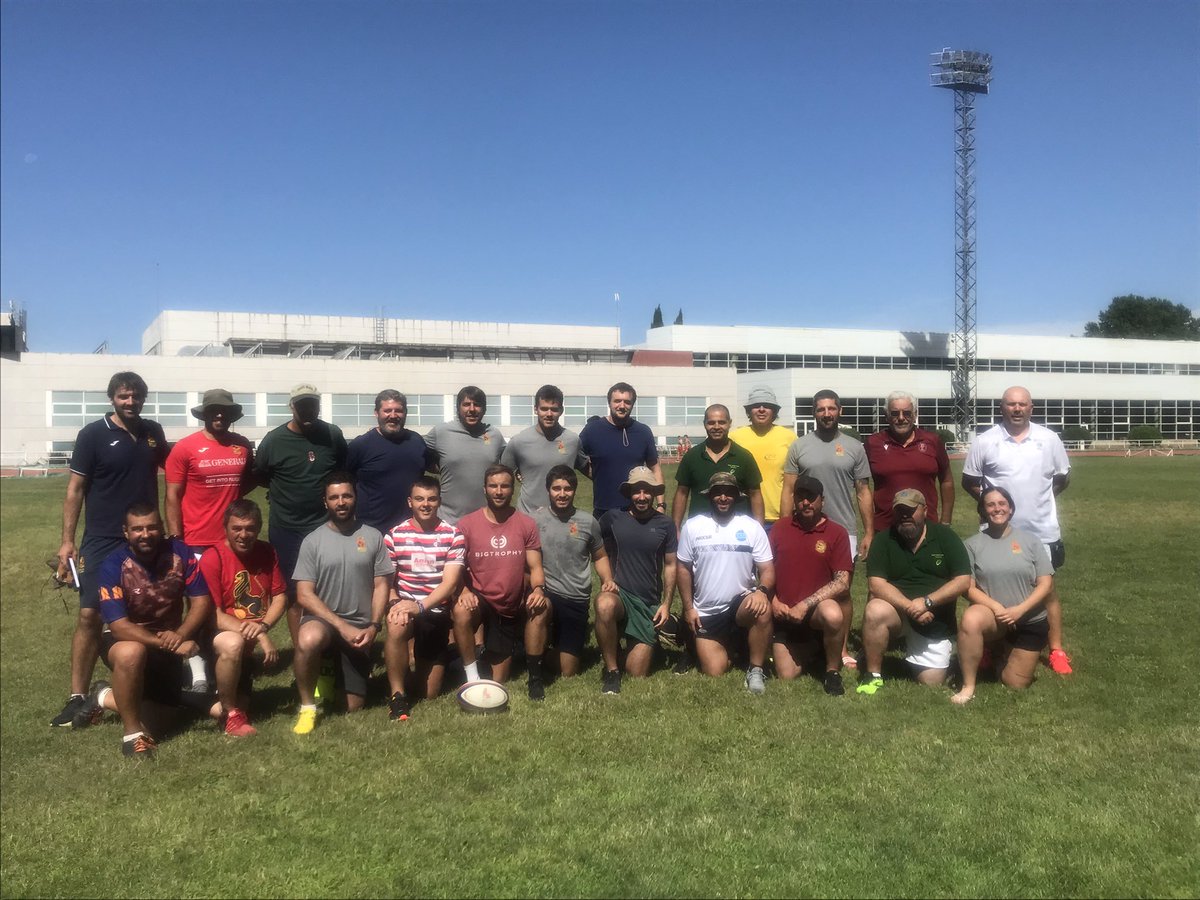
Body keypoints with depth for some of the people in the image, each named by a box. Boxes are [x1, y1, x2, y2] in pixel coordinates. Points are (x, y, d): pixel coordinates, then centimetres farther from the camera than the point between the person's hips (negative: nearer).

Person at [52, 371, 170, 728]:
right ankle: (78, 698, -1)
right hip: (102, 540, -4)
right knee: (90, 616, -7)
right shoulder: (93, 434, -6)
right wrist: (67, 540, -11)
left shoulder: (153, 431, 6)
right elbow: (75, 489, -6)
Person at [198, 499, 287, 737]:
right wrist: (258, 636, -25)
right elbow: (213, 614, -18)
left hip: (255, 635, 7)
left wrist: (263, 627, -18)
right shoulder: (212, 559, -14)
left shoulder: (267, 553, 3)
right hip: (218, 633, -6)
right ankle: (231, 715, -19)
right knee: (233, 643, -36)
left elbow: (280, 597, 4)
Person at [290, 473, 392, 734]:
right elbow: (304, 595, -8)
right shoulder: (312, 541, -3)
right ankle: (307, 708, -16)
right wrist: (341, 626, -17)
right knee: (308, 640, -40)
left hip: (360, 627, 2)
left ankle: (337, 673, 37)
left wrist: (373, 626, -11)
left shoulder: (373, 537, 2)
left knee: (353, 708, 2)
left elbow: (381, 586, 4)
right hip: (322, 618, -2)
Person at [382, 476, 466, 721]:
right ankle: (397, 696, -23)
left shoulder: (452, 535, -3)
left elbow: (450, 582, -11)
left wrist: (419, 606, -27)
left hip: (436, 611, 0)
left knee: (429, 693, 3)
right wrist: (395, 604, -22)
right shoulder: (395, 535, 0)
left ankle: (437, 660, 40)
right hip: (404, 605, 0)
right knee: (396, 626, -40)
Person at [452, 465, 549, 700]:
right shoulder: (466, 524, -3)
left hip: (515, 606, 1)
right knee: (461, 611, -31)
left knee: (542, 605, -27)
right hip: (481, 601, -1)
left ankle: (535, 674, -10)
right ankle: (472, 678, -16)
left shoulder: (526, 524, 1)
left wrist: (538, 588, -21)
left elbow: (535, 567, 0)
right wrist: (464, 591, -22)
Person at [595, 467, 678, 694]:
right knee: (604, 605, -40)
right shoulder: (612, 518, -1)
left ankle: (640, 643, 33)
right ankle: (611, 670, -19)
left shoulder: (665, 524, 2)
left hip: (648, 604, 1)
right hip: (619, 592, -1)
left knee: (638, 675, -2)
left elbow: (670, 566, 6)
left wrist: (666, 604, 0)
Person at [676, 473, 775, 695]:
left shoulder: (752, 527, -1)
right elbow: (683, 568, 6)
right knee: (714, 673, -8)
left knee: (762, 610, -36)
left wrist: (762, 591, -25)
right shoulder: (692, 526, 1)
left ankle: (756, 670, -16)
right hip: (706, 613, 1)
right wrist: (688, 608, 0)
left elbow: (767, 569, -3)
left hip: (741, 604, -1)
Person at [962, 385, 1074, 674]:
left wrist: (1040, 497, 3)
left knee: (1048, 588, 9)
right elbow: (969, 482, 3)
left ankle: (1056, 650, 18)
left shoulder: (1049, 439, 0)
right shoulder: (985, 441, -4)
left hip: (1042, 531, 1)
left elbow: (1063, 478, 11)